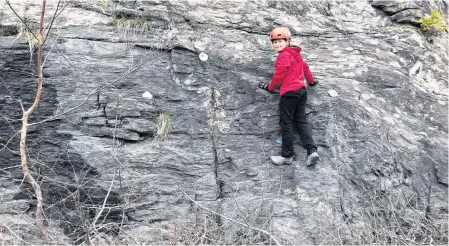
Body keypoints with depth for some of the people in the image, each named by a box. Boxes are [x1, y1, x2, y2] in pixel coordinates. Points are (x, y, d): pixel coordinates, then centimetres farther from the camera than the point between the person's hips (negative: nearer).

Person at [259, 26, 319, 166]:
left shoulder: (284, 55, -7)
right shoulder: (295, 53, 20)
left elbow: (279, 75, -10)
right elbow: (305, 67, 30)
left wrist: (270, 87, 5)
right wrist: (311, 81, 45)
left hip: (289, 92, -9)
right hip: (302, 90, 9)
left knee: (285, 123, -3)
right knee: (301, 121, 7)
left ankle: (287, 156, 0)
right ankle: (312, 151, -7)